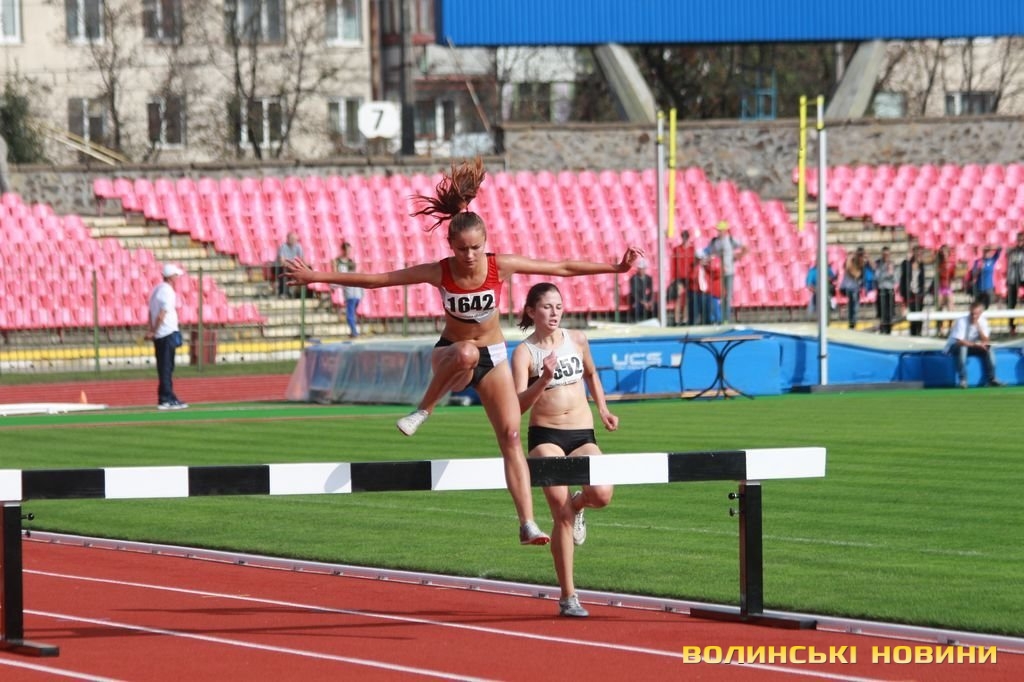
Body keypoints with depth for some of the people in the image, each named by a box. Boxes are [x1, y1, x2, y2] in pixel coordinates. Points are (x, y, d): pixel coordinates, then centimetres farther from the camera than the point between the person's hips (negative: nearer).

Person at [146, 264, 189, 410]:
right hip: (168, 333, -9)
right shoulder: (168, 292, -14)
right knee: (166, 367, -7)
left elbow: (151, 312, 13)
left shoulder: (156, 289, 14)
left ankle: (167, 398, 15)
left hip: (159, 336, 9)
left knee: (164, 368, 11)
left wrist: (151, 330, 7)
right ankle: (166, 399, -7)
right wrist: (153, 332, -11)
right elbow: (162, 315, -19)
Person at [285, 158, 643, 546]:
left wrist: (614, 268, -11)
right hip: (450, 354, -2)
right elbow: (375, 279, -14)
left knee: (511, 436, -11)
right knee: (467, 352, -40)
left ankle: (528, 525, -14)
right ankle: (425, 409, -19)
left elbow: (562, 268, -9)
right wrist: (316, 277, -15)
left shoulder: (502, 266, -15)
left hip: (493, 358, 2)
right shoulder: (439, 273, -18)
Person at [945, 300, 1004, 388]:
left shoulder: (983, 322, -8)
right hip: (954, 347, -4)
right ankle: (962, 380, -34)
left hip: (972, 347, 4)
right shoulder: (962, 321, -22)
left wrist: (978, 326, -27)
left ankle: (991, 378, -16)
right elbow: (960, 342, -29)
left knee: (988, 348, -19)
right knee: (962, 348, -38)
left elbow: (985, 341, -17)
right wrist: (976, 344, -34)